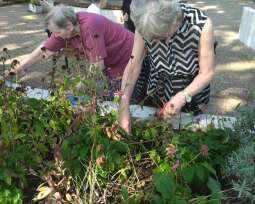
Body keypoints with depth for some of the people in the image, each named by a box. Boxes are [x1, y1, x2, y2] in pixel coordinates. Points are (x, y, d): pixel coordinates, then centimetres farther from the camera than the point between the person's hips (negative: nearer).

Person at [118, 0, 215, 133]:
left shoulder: (201, 25, -32)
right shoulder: (145, 25, -26)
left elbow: (207, 73, -23)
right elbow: (133, 66, -24)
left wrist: (183, 97, -39)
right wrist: (124, 104, -36)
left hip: (191, 90, -1)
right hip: (156, 86, 1)